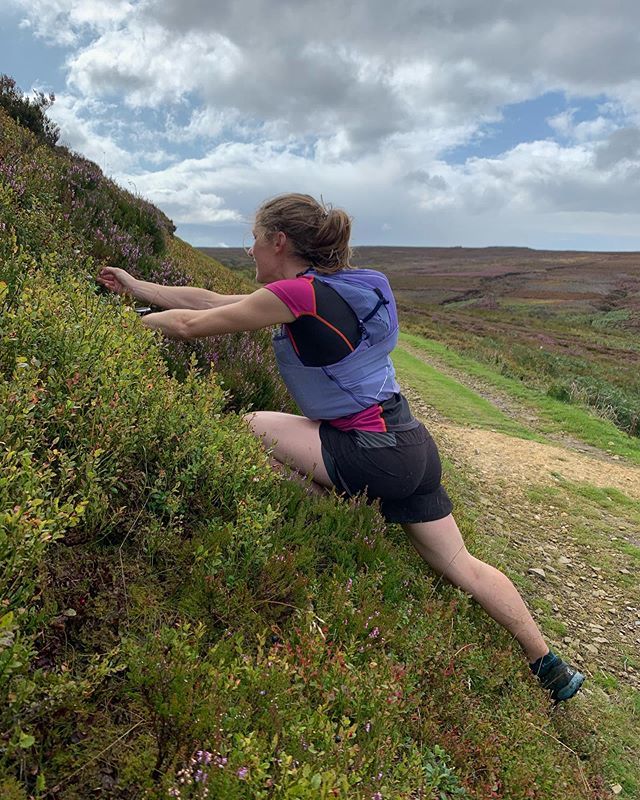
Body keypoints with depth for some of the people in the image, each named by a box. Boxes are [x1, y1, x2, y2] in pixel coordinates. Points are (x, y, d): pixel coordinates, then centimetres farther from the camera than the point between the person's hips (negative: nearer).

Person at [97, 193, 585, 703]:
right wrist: (135, 287, 23)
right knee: (460, 565, 19)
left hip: (374, 455, -9)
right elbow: (211, 301, 17)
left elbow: (190, 325, -6)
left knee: (247, 428, 0)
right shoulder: (325, 286, 12)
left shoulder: (297, 293, -14)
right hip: (412, 446, 9)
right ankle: (549, 666, 31)